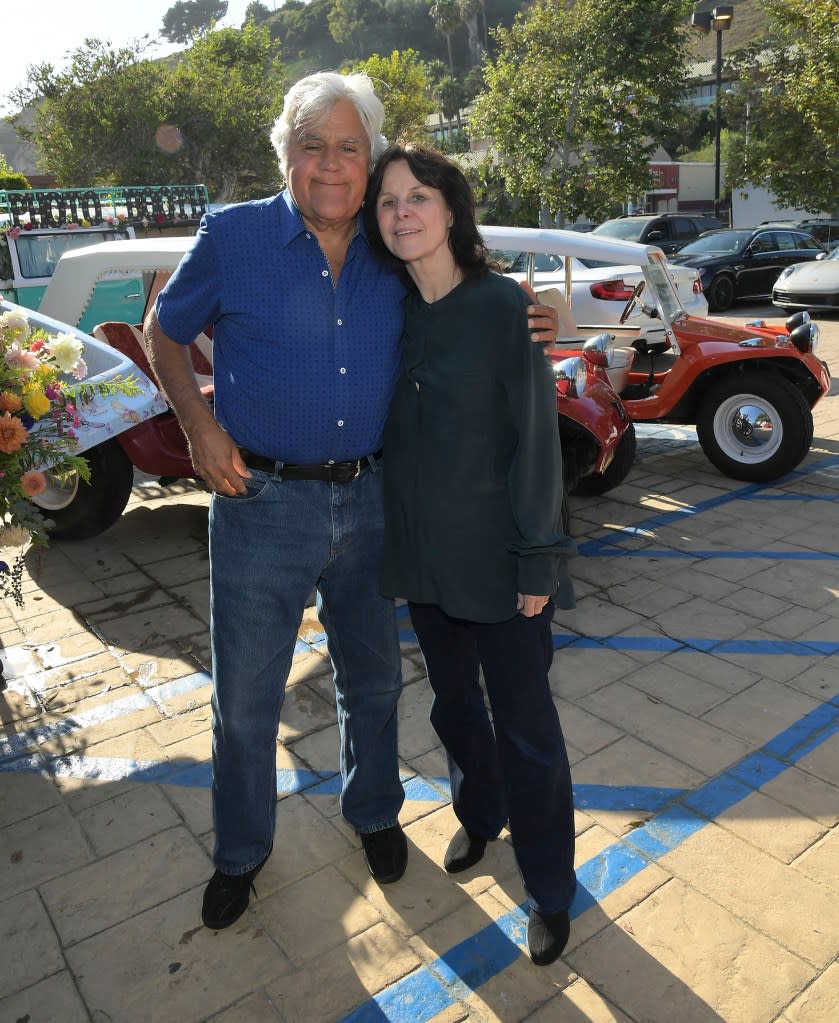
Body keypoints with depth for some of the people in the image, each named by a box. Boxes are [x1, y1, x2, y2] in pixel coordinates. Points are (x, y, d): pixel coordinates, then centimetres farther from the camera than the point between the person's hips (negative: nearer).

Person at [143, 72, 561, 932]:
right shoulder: (233, 237, -5)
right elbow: (162, 333, 6)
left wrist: (524, 328, -3)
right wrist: (200, 426, -8)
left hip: (367, 500, 3)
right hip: (261, 500, -2)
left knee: (372, 678, 18)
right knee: (246, 694, 10)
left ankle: (373, 813, 44)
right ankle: (240, 851, 35)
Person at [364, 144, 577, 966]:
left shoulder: (503, 305, -11)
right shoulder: (392, 314, 4)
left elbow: (535, 437, -12)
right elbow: (389, 432, 9)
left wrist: (538, 560, -14)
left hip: (494, 557, -5)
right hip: (421, 552, 5)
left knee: (524, 725, 7)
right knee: (452, 702, 21)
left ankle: (549, 888, 29)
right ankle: (479, 817, 49)